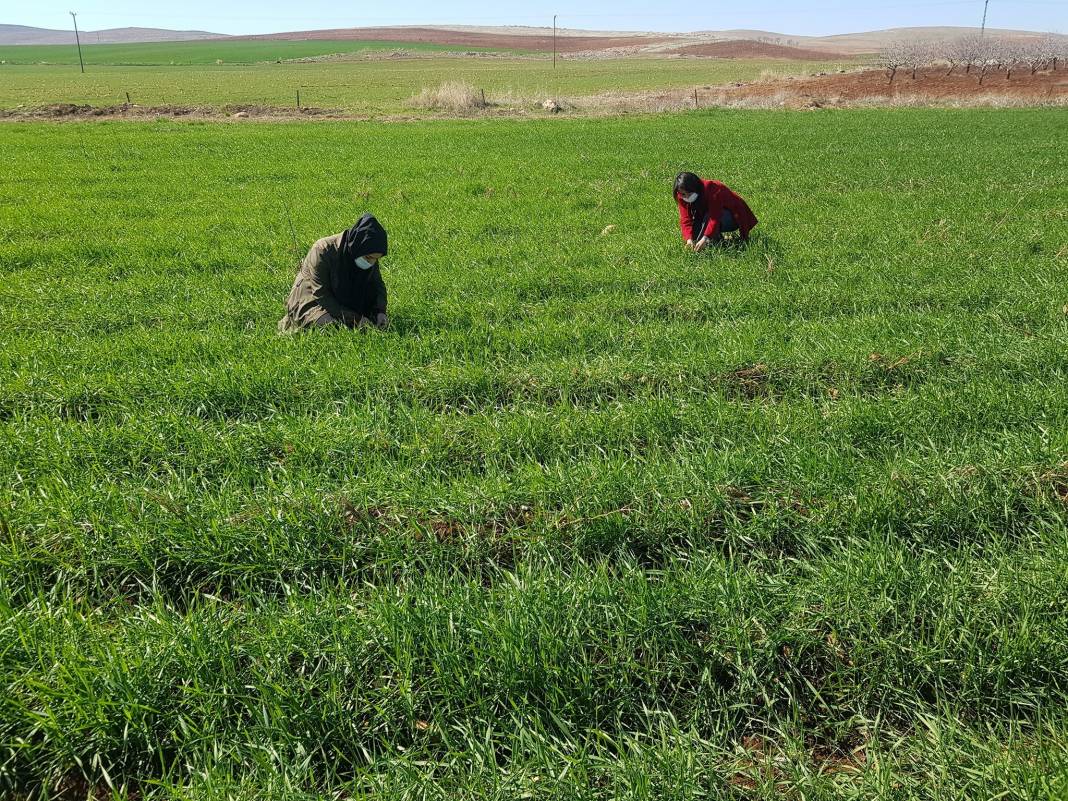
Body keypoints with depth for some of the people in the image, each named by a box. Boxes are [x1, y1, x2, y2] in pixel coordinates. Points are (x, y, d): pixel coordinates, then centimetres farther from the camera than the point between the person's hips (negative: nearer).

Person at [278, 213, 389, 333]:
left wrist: (380, 312, -17)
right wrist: (355, 319, -31)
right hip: (313, 304, -6)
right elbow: (321, 296, -26)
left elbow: (378, 284, 4)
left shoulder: (370, 257, -10)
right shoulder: (322, 252, -27)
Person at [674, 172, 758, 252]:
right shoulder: (682, 197, -13)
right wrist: (689, 238, -37)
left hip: (734, 217, -7)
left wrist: (705, 238, -48)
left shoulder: (712, 190, -31)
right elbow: (686, 219, -19)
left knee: (709, 216, -35)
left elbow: (715, 218, -38)